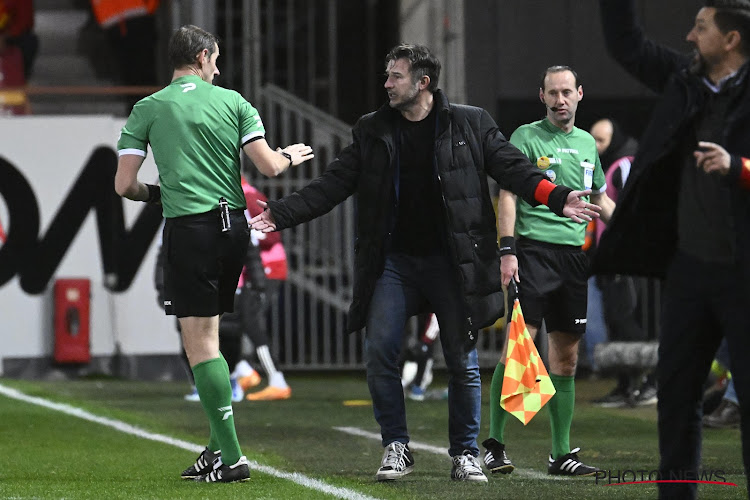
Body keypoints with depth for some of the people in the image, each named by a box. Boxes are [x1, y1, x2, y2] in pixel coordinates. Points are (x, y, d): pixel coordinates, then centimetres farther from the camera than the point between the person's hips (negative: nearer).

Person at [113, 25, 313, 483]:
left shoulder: (148, 109, 2)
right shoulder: (233, 101, 6)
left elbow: (125, 184, -1)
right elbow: (268, 167, 1)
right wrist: (289, 156, 23)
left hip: (189, 229, -4)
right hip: (234, 224, 4)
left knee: (201, 343, -5)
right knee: (209, 338, 16)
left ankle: (232, 457, -11)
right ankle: (220, 446, 13)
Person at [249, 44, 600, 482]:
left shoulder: (470, 125, 3)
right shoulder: (372, 132, 9)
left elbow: (512, 168, -2)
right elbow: (332, 186, 8)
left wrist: (556, 197, -18)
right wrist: (279, 215, -1)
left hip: (451, 261, -2)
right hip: (393, 261, 2)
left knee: (462, 360, 0)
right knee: (380, 352, -8)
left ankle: (465, 454, 12)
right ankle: (397, 447, 5)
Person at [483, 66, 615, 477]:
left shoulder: (586, 143, 17)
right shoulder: (526, 138, -1)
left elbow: (601, 199, 29)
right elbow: (507, 196, -6)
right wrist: (507, 250, -16)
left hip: (574, 254, 6)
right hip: (534, 249, -6)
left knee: (566, 357, 6)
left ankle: (561, 453, 11)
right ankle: (494, 444, -7)